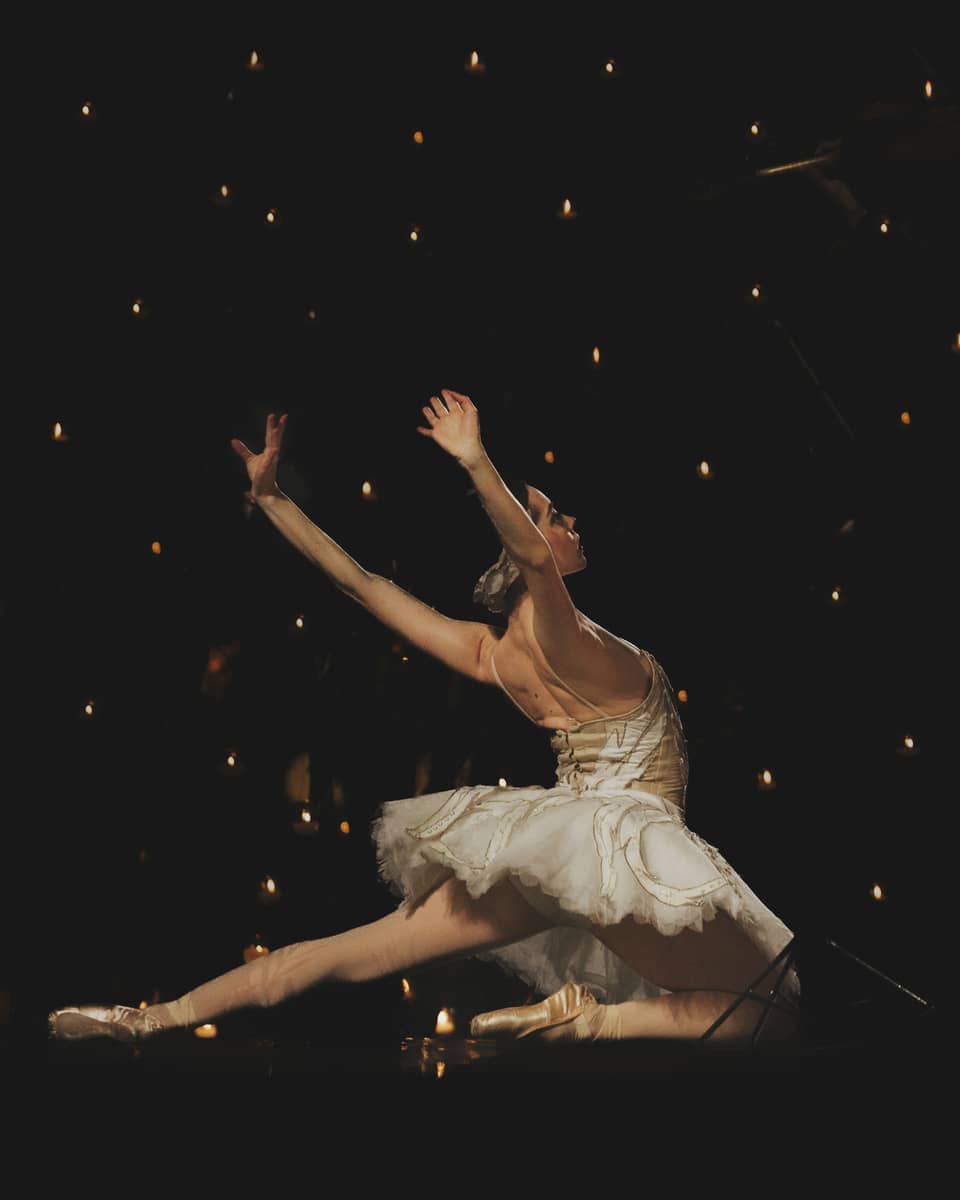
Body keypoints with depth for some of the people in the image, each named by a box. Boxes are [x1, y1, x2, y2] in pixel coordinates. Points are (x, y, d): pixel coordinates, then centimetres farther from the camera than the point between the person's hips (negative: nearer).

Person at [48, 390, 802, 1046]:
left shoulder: (486, 654, 5)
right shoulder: (568, 645, -14)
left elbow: (358, 580, 8)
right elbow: (534, 559, -37)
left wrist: (271, 495, 17)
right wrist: (479, 465, -41)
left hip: (538, 858, 7)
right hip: (622, 846, -7)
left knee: (359, 953, 9)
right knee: (764, 1013, 0)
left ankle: (155, 1018, 4)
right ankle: (592, 1021, -21)